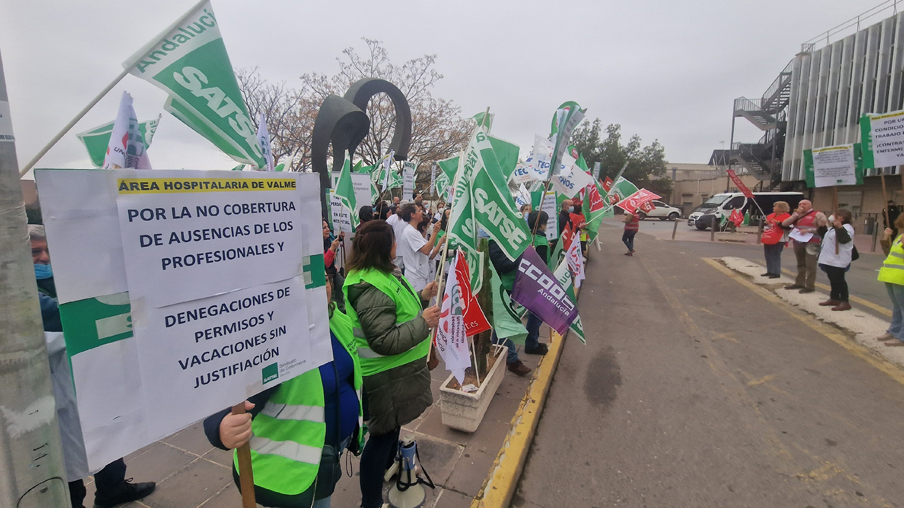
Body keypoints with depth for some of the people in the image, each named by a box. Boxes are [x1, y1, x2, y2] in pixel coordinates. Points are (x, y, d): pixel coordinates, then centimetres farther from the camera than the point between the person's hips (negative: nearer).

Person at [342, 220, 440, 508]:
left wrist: (421, 297, 7)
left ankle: (387, 472, 52)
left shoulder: (381, 275, 5)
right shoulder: (371, 288, -29)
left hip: (394, 370, 10)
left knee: (391, 428, 28)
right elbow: (384, 341, -30)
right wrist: (423, 322, -28)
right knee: (383, 435, 7)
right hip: (386, 377, -10)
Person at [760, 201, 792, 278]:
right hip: (768, 239, 8)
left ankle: (777, 273, -2)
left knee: (775, 256, -8)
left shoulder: (786, 216, -9)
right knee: (768, 256, 12)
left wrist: (779, 223, -26)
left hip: (778, 240, -8)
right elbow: (764, 225, 24)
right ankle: (770, 271, 21)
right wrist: (765, 223, 2)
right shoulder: (771, 215, 14)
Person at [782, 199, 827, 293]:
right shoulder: (796, 215, 15)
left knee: (810, 265, -6)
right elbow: (784, 224, 2)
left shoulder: (818, 215, -3)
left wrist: (808, 230, -19)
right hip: (797, 242, 6)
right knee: (801, 264, 14)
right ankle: (799, 283, 21)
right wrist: (796, 214, -3)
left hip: (811, 243, -6)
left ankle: (810, 286, -2)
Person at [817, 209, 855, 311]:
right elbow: (825, 237, 32)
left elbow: (844, 239, -30)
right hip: (830, 259, 10)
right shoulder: (833, 228, 17)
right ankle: (834, 298, 23)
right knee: (833, 280, 15)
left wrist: (840, 227, -39)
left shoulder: (846, 227, -12)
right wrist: (822, 227, 21)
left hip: (838, 261, -10)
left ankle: (845, 302, -2)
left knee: (839, 280, -7)